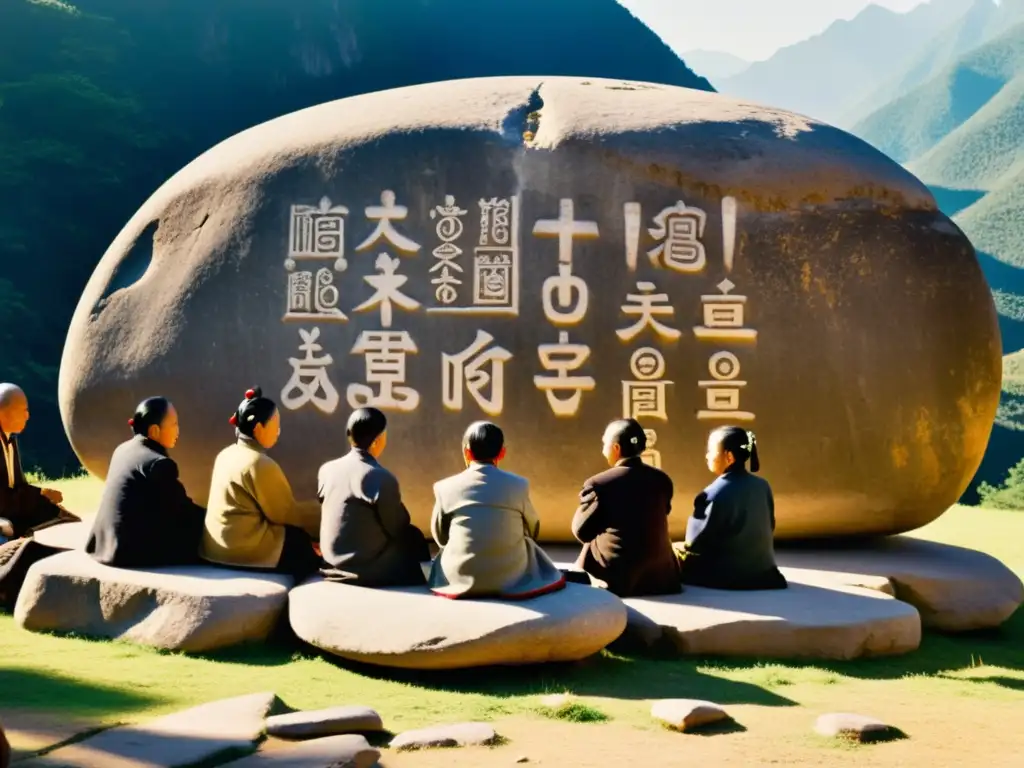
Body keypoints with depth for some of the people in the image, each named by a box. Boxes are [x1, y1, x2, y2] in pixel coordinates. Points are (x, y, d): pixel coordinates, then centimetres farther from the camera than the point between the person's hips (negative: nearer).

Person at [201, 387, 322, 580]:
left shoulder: (226, 454, 9)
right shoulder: (260, 464, -18)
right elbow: (286, 514, -11)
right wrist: (323, 512, 3)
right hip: (243, 549, -9)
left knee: (298, 536, 17)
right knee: (307, 546, 0)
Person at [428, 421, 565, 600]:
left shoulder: (446, 487, -3)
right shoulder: (518, 485, -3)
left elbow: (440, 537, 9)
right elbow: (532, 530, 12)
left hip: (460, 578, 1)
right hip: (510, 578, 0)